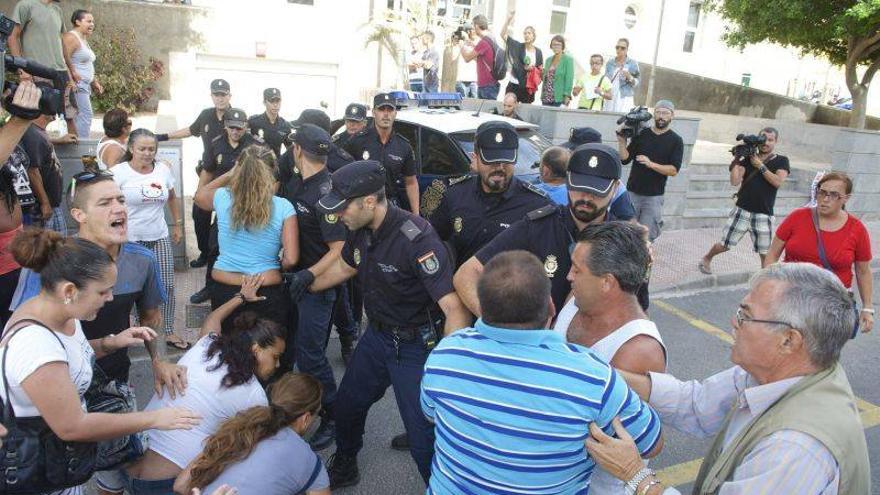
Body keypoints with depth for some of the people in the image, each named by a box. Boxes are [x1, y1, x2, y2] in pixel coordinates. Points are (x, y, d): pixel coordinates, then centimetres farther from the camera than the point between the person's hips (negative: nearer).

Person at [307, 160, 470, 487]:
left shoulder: (417, 239, -30)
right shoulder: (361, 230, -7)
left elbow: (455, 309, -34)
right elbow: (345, 267, 17)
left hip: (416, 346, -7)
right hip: (377, 335, 8)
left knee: (423, 438, -4)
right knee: (347, 405, 23)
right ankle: (344, 467, 52)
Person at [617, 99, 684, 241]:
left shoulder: (676, 140, 0)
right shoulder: (641, 134, 5)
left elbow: (674, 170, -8)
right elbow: (625, 159, 1)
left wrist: (651, 164, -21)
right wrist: (622, 140, -12)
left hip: (654, 196, -2)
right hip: (632, 192, 2)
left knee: (646, 236, -3)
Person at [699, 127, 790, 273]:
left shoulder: (781, 161, 4)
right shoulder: (748, 158, 6)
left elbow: (778, 182, -12)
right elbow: (734, 181, -4)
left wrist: (760, 166, -10)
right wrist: (736, 160, -11)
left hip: (764, 215, -1)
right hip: (741, 210, 1)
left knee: (765, 254, -4)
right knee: (725, 245, 6)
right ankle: (706, 259, 32)